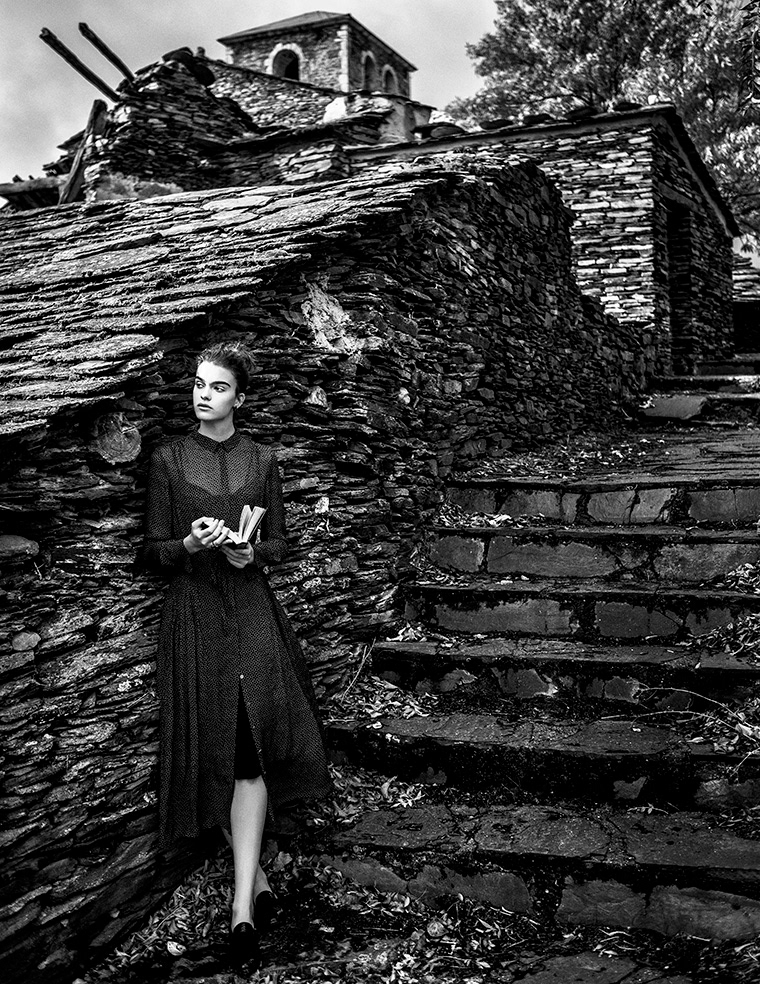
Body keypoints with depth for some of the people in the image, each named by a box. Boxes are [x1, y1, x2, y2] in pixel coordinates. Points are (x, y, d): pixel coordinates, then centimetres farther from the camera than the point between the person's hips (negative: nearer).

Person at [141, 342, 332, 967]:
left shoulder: (262, 461, 6)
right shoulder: (169, 459, 3)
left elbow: (279, 544, 10)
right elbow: (153, 553, 2)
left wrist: (252, 554, -12)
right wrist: (189, 545, -18)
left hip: (252, 609, 0)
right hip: (193, 614, 0)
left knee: (252, 746, -10)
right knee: (214, 744, 3)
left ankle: (242, 904, -9)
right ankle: (255, 872, 21)